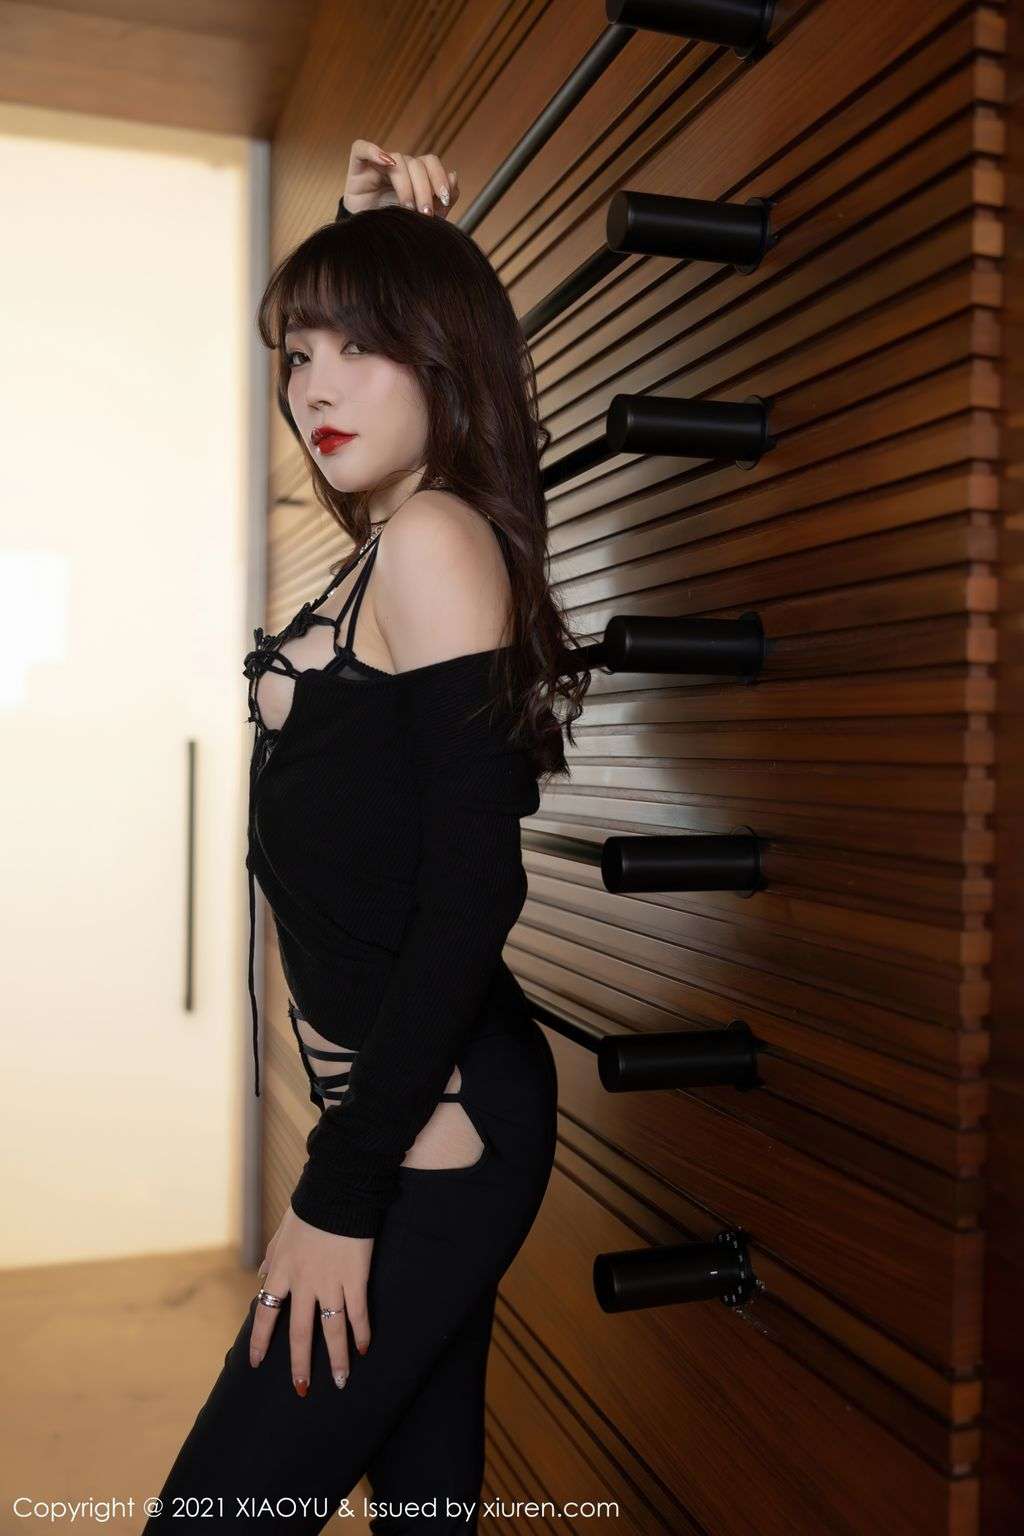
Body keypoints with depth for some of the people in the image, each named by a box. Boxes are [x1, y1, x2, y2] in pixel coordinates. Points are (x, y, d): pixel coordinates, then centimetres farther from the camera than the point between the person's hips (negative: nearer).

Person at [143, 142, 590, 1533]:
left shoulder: (437, 539, -15)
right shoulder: (391, 545, 9)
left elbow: (473, 895, -21)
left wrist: (339, 1196, -18)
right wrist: (373, 229, 21)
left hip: (428, 1129, -9)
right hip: (424, 1118, 9)